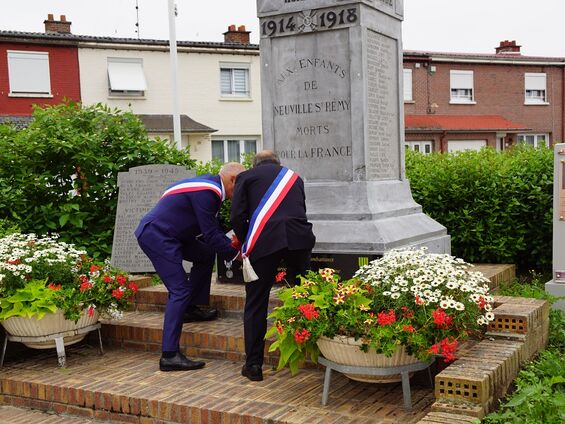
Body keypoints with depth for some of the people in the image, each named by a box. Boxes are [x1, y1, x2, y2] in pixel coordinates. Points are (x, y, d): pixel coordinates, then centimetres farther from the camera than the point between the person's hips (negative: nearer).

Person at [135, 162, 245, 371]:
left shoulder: (210, 186, 12)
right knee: (179, 290, -13)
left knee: (206, 254, 19)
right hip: (156, 235, -11)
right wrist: (235, 253, -7)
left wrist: (233, 245, 11)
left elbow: (213, 230, 20)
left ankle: (191, 308, 25)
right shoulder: (208, 192, -19)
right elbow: (211, 235, -18)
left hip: (160, 233, 11)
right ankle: (169, 356, -13)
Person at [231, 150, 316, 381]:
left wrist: (246, 243, 20)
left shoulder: (246, 176, 17)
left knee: (256, 304, 7)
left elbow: (237, 217, 5)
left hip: (263, 240, -3)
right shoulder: (293, 176, 27)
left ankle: (253, 365, 9)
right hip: (299, 238, 3)